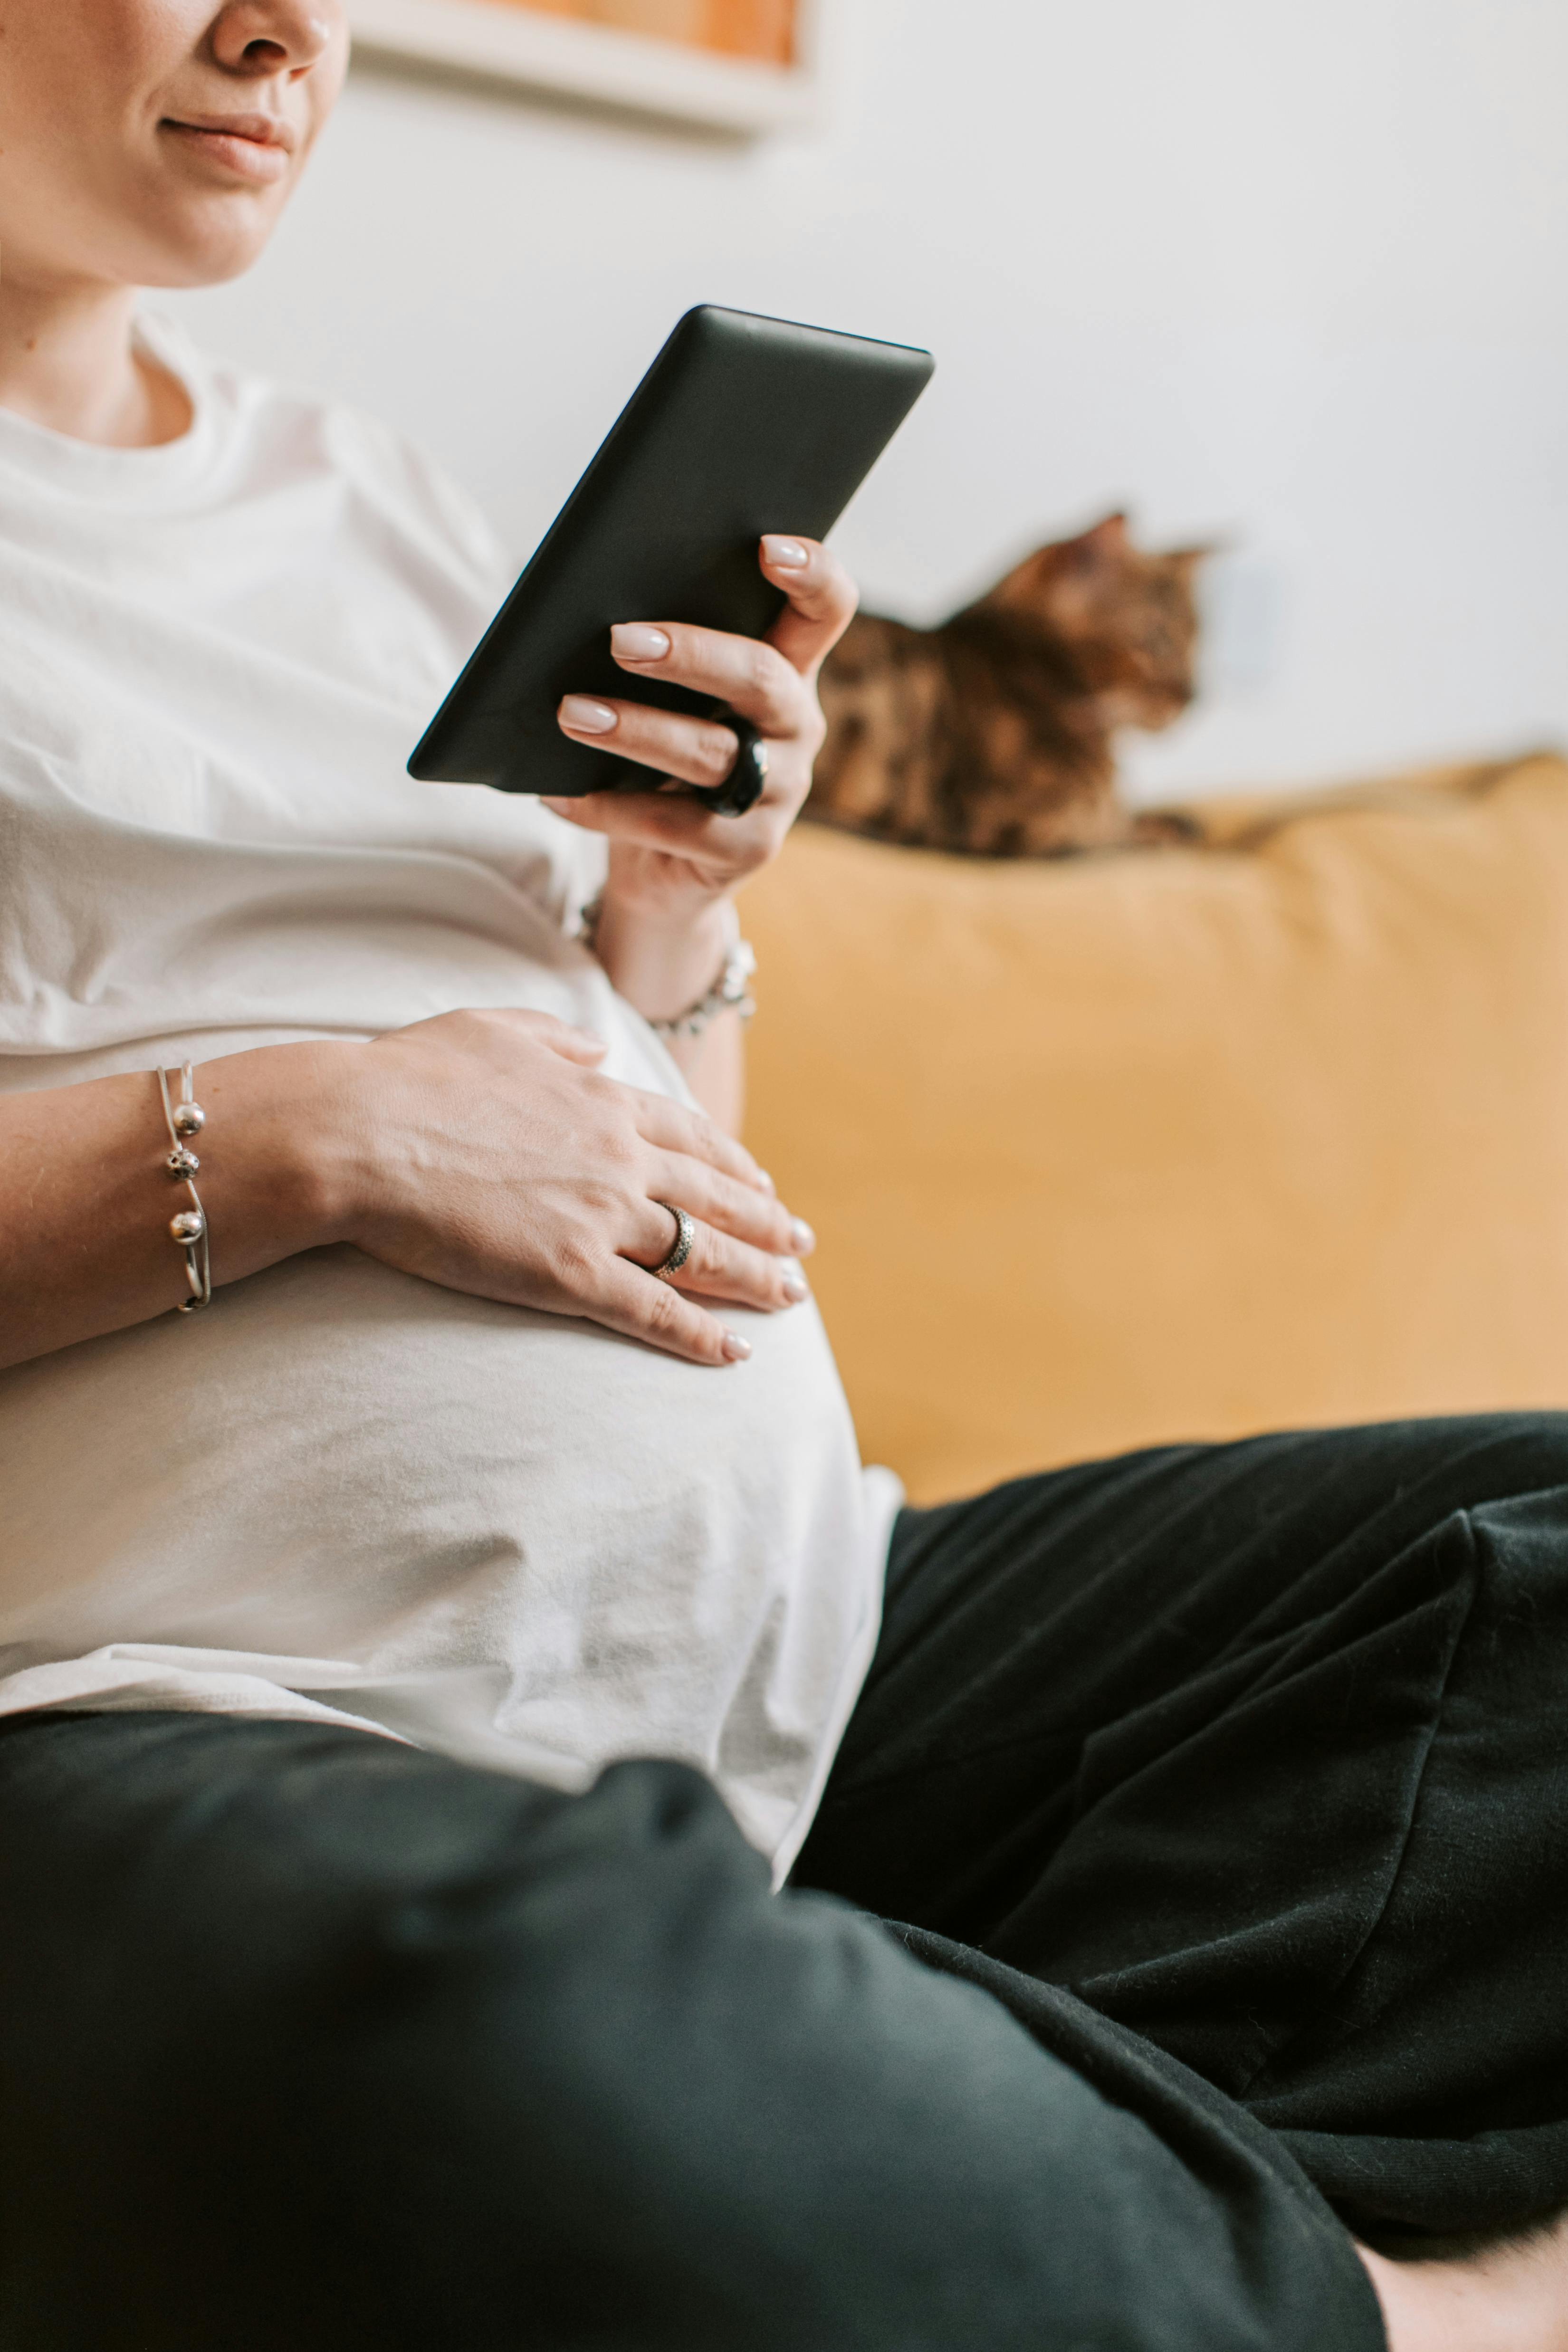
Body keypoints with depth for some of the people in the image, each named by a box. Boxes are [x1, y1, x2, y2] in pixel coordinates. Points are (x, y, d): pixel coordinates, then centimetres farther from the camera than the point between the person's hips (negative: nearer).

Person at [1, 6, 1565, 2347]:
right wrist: (286, 1138, -14)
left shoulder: (377, 501, 24)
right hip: (201, 1706, -7)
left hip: (811, 1624, 7)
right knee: (510, 2025, -41)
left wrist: (676, 914, 5)